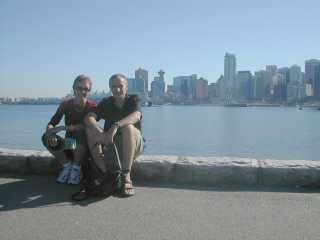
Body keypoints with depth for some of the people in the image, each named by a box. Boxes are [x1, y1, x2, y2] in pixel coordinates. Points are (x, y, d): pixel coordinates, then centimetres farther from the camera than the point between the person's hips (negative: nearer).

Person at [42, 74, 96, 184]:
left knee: (81, 132, -34)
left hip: (85, 146, -3)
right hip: (69, 144, 3)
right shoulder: (66, 104, -5)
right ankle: (67, 165, -3)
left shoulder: (92, 106, -12)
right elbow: (51, 124, -10)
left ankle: (76, 167, -14)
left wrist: (65, 128, -37)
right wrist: (50, 132, -34)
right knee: (46, 137, -20)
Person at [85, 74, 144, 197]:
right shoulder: (106, 103, 1)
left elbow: (136, 116, -30)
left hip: (133, 145, -3)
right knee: (90, 130, -18)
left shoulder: (133, 100, -6)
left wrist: (115, 126, -46)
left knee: (128, 127, -34)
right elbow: (89, 118, -16)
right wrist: (100, 133, -37)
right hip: (110, 144, 3)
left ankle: (126, 177, -35)